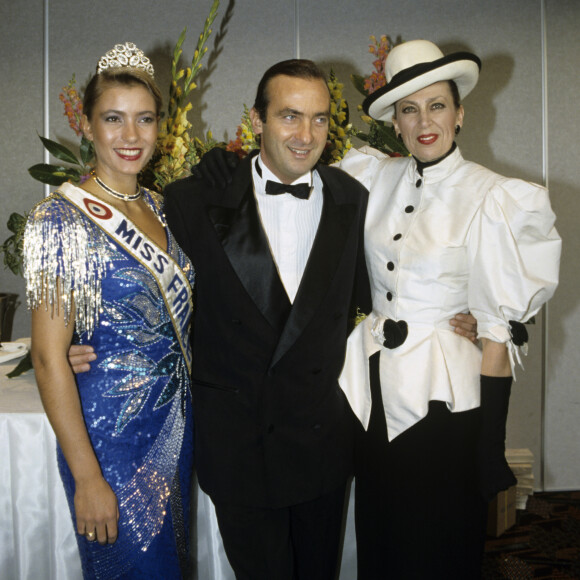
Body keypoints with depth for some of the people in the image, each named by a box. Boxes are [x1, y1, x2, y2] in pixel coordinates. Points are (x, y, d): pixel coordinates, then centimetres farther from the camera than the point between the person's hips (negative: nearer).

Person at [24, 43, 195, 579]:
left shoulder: (159, 208, 4)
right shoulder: (62, 220, -17)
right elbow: (49, 358, -17)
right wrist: (87, 478, -17)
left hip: (177, 423, 7)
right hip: (110, 434, -6)